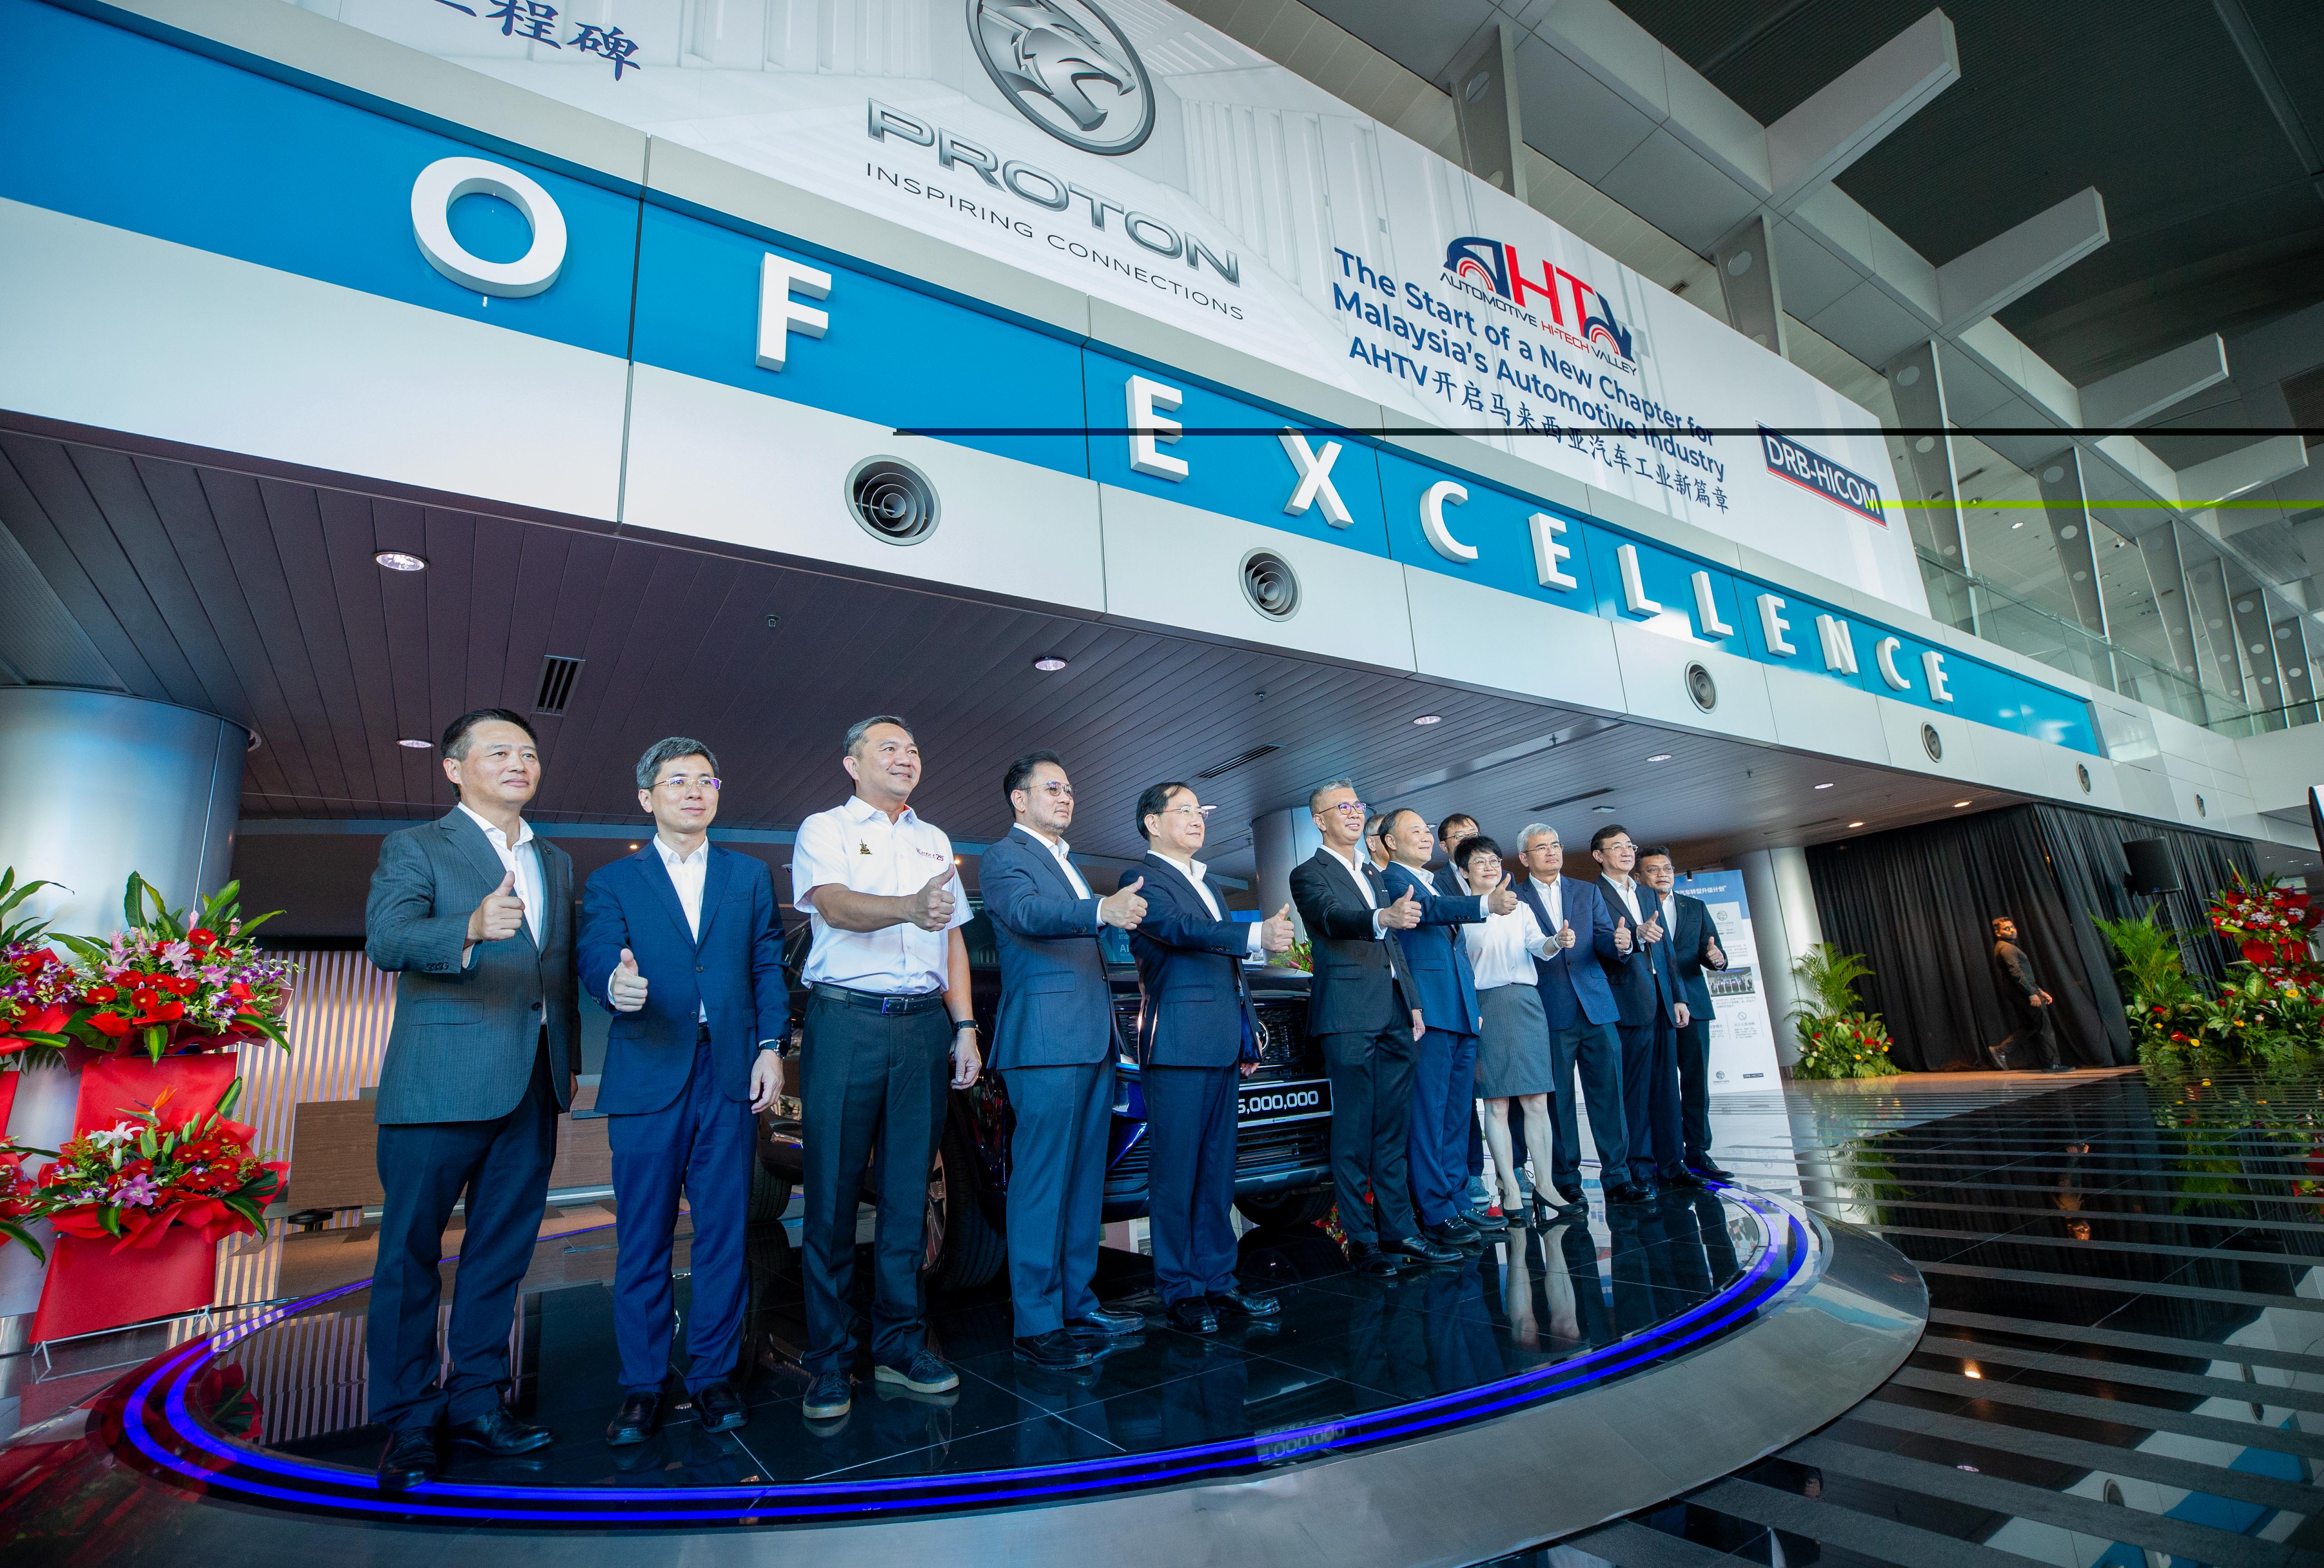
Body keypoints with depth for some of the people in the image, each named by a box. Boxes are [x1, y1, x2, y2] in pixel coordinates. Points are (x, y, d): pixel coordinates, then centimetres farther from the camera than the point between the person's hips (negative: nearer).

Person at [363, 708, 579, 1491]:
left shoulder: (556, 862, 16)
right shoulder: (415, 848, -1)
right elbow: (385, 940, -18)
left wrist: (569, 1061, 12)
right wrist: (472, 930, -38)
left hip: (532, 1088, 6)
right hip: (441, 1084, -5)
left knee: (502, 1251, 12)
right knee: (411, 1252, 5)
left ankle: (476, 1401, 25)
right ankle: (408, 1422, 17)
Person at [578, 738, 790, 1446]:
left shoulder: (751, 876, 13)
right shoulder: (612, 882, 9)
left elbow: (768, 966, 8)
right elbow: (593, 957, -7)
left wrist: (771, 1048, -2)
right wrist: (615, 984, -31)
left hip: (732, 1075, 1)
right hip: (647, 1076, -1)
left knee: (725, 1231, 7)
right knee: (643, 1237, 7)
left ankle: (713, 1374, 21)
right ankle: (642, 1387, 21)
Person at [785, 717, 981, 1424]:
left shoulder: (934, 841, 18)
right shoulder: (824, 830, 3)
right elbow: (834, 905, -17)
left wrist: (965, 1027, 9)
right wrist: (910, 908, -37)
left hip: (924, 1022, 4)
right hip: (846, 1020, -4)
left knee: (908, 1191, 8)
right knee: (833, 1193, 0)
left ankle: (900, 1344, 19)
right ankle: (830, 1359, 12)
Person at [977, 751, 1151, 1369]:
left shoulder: (1067, 862, 22)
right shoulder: (1003, 859, -5)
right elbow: (1029, 914, -26)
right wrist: (1102, 911, -42)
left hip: (1091, 1041, 9)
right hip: (1046, 1040, -9)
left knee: (1085, 1179, 13)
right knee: (1043, 1183, -5)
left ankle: (1077, 1305, 23)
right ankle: (1035, 1324, 4)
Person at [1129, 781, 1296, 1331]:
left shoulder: (1205, 885, 22)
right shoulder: (1146, 882, -6)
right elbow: (1180, 929, -24)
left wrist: (1247, 1037, 20)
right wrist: (1257, 935, -38)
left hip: (1220, 1047, 8)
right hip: (1178, 1045, -8)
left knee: (1218, 1168, 12)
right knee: (1176, 1171, -1)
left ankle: (1218, 1280, 22)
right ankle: (1180, 1291, 10)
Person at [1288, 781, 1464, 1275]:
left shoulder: (1374, 874, 21)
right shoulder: (1309, 874, -2)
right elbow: (1332, 918, -23)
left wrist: (1413, 1001, 15)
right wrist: (1384, 918, -41)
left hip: (1393, 1013, 7)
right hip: (1349, 1015, -7)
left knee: (1393, 1128, 11)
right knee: (1354, 1129, -3)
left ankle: (1398, 1230, 18)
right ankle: (1360, 1239, 5)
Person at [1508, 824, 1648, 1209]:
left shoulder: (1587, 891, 15)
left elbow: (1604, 938, 3)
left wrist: (1619, 944, -18)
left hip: (1596, 1006, 3)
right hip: (1550, 1013, -3)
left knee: (1609, 1091, 2)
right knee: (1558, 1098, 2)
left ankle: (1617, 1177, 11)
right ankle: (1565, 1181, 12)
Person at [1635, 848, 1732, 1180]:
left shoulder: (1696, 908, 15)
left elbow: (1709, 949, 8)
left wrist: (1716, 957, -15)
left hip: (1692, 1004, 4)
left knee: (1697, 1081, 4)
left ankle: (1698, 1154, 12)